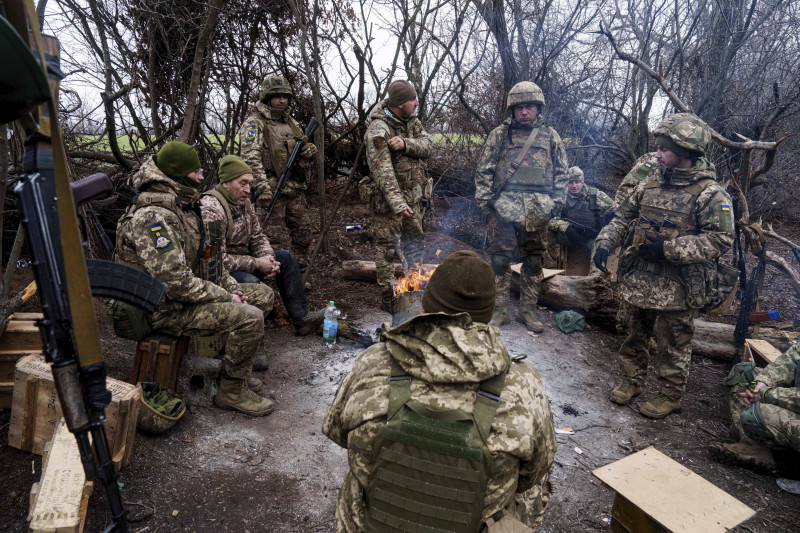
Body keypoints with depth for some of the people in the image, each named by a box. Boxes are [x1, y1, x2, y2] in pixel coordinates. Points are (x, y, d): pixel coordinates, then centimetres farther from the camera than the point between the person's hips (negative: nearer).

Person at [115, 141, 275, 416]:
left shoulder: (181, 205, 10)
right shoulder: (153, 217, -24)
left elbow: (206, 257, 18)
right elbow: (174, 280, -29)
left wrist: (231, 287, 5)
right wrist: (224, 297, -20)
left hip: (192, 292, 10)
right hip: (167, 310, -10)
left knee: (263, 295, 9)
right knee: (249, 318, -26)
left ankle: (237, 361, 22)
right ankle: (231, 391, -5)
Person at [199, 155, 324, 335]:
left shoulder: (244, 202, 4)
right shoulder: (212, 209, -25)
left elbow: (257, 236, 10)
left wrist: (268, 259, -11)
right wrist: (256, 264, -23)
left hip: (241, 261, 10)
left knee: (285, 257, 7)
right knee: (250, 281, -37)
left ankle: (301, 319, 7)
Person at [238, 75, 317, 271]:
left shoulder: (291, 122, 17)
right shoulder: (254, 123, -6)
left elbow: (308, 148, 26)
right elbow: (251, 158, -16)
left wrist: (309, 149, 0)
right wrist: (262, 187, -26)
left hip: (295, 189, 8)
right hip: (271, 189, -8)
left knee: (303, 233, 12)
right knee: (268, 237, -7)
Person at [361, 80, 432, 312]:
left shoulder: (411, 121, 6)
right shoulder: (378, 130, -20)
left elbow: (427, 146, -6)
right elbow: (382, 170, -31)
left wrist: (405, 143, -27)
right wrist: (397, 202, -41)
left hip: (414, 196, 8)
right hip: (388, 198, -8)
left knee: (415, 243, 17)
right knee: (388, 248, -1)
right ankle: (387, 298, 10)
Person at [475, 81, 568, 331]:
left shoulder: (550, 136, 11)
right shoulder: (499, 134, 7)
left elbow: (561, 172, 14)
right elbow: (484, 170, 5)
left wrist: (556, 202, 4)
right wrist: (484, 199, -3)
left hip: (537, 210, 2)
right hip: (504, 206, -1)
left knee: (533, 261, 7)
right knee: (500, 259, 0)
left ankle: (528, 311, 19)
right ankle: (500, 311, 11)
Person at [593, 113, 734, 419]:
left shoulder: (710, 194, -12)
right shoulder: (651, 182, 6)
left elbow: (720, 239, -17)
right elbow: (624, 216, 13)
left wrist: (668, 248, -23)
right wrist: (605, 242, -3)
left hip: (676, 288, -5)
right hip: (640, 280, 6)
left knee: (673, 344, 9)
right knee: (635, 336, 18)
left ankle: (670, 395, 27)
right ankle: (631, 380, 37)